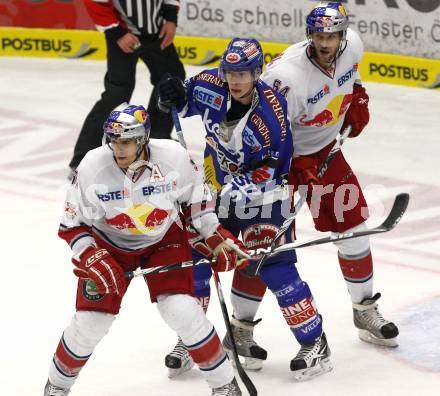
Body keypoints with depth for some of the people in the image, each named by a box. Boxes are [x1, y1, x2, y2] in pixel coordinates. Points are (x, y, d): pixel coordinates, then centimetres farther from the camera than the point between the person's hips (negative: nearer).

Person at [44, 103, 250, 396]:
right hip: (109, 245, 0)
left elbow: (196, 200, -3)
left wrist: (218, 239, -8)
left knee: (181, 310, -17)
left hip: (164, 239, 0)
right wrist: (92, 259, -27)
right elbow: (71, 224, -13)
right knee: (89, 322, -4)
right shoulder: (92, 168, -25)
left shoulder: (174, 157, -24)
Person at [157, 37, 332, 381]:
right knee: (194, 258, 2)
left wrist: (238, 189, -33)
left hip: (261, 193, -5)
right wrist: (174, 96, -12)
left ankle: (315, 343, 0)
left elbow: (274, 168, -24)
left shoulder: (271, 110, -26)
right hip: (217, 185, 5)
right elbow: (186, 100, 11)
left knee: (274, 267, -12)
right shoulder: (210, 86, -12)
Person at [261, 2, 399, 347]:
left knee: (353, 225, 10)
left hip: (324, 150, 6)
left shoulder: (352, 46, -13)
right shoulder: (289, 75, -34)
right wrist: (295, 170, -33)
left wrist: (357, 99, 7)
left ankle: (365, 311, 28)